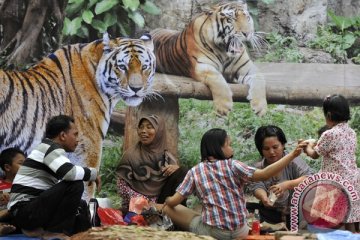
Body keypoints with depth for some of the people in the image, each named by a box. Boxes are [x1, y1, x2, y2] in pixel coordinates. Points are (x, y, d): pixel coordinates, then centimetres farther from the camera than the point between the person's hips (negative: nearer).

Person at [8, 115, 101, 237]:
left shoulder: (49, 150, 21)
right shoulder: (50, 147, -9)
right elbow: (70, 173, -26)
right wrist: (93, 173, -9)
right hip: (25, 212, -10)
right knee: (75, 184, -20)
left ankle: (38, 229, 6)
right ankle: (55, 231, -13)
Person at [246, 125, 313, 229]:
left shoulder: (293, 161, -3)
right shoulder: (257, 168, 4)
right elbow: (257, 187, -11)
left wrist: (288, 185, -33)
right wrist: (264, 197, -35)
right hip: (270, 214, 2)